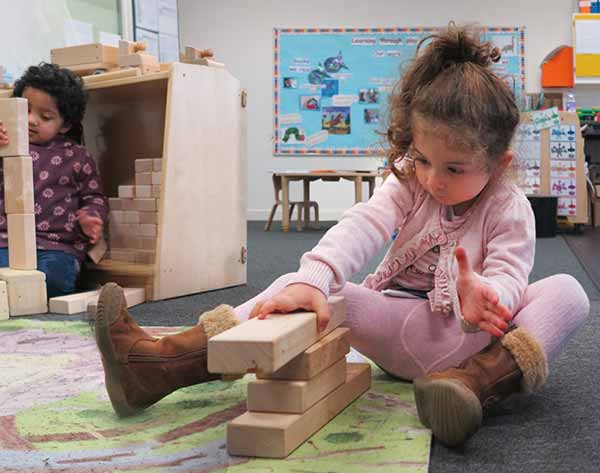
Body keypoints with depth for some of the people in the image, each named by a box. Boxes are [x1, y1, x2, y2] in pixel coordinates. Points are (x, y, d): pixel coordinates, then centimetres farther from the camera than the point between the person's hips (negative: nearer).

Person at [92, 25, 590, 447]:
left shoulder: (510, 209, -7)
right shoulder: (407, 183, -2)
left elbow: (510, 275, -21)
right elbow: (363, 226, -21)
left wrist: (485, 295, -48)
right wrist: (311, 278, -42)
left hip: (473, 336, -1)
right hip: (404, 332, 2)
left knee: (567, 293, -26)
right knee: (309, 288, -21)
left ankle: (481, 377, -49)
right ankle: (164, 363, -32)